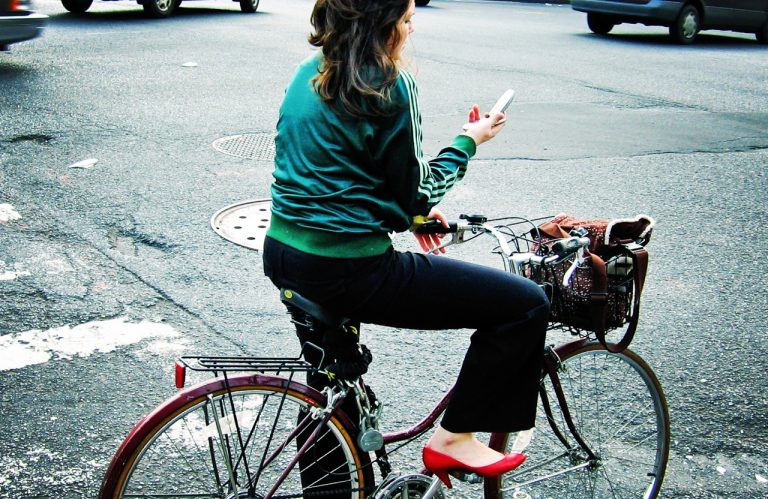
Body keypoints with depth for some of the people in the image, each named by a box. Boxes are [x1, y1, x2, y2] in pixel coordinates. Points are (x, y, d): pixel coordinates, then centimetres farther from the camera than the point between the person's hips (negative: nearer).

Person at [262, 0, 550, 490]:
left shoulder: (309, 72, 11)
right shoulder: (390, 85, -13)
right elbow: (415, 197, -8)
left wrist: (416, 209, 21)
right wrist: (468, 142, 5)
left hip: (282, 254, 9)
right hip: (348, 271, -9)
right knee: (527, 304, -4)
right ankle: (454, 438, 8)